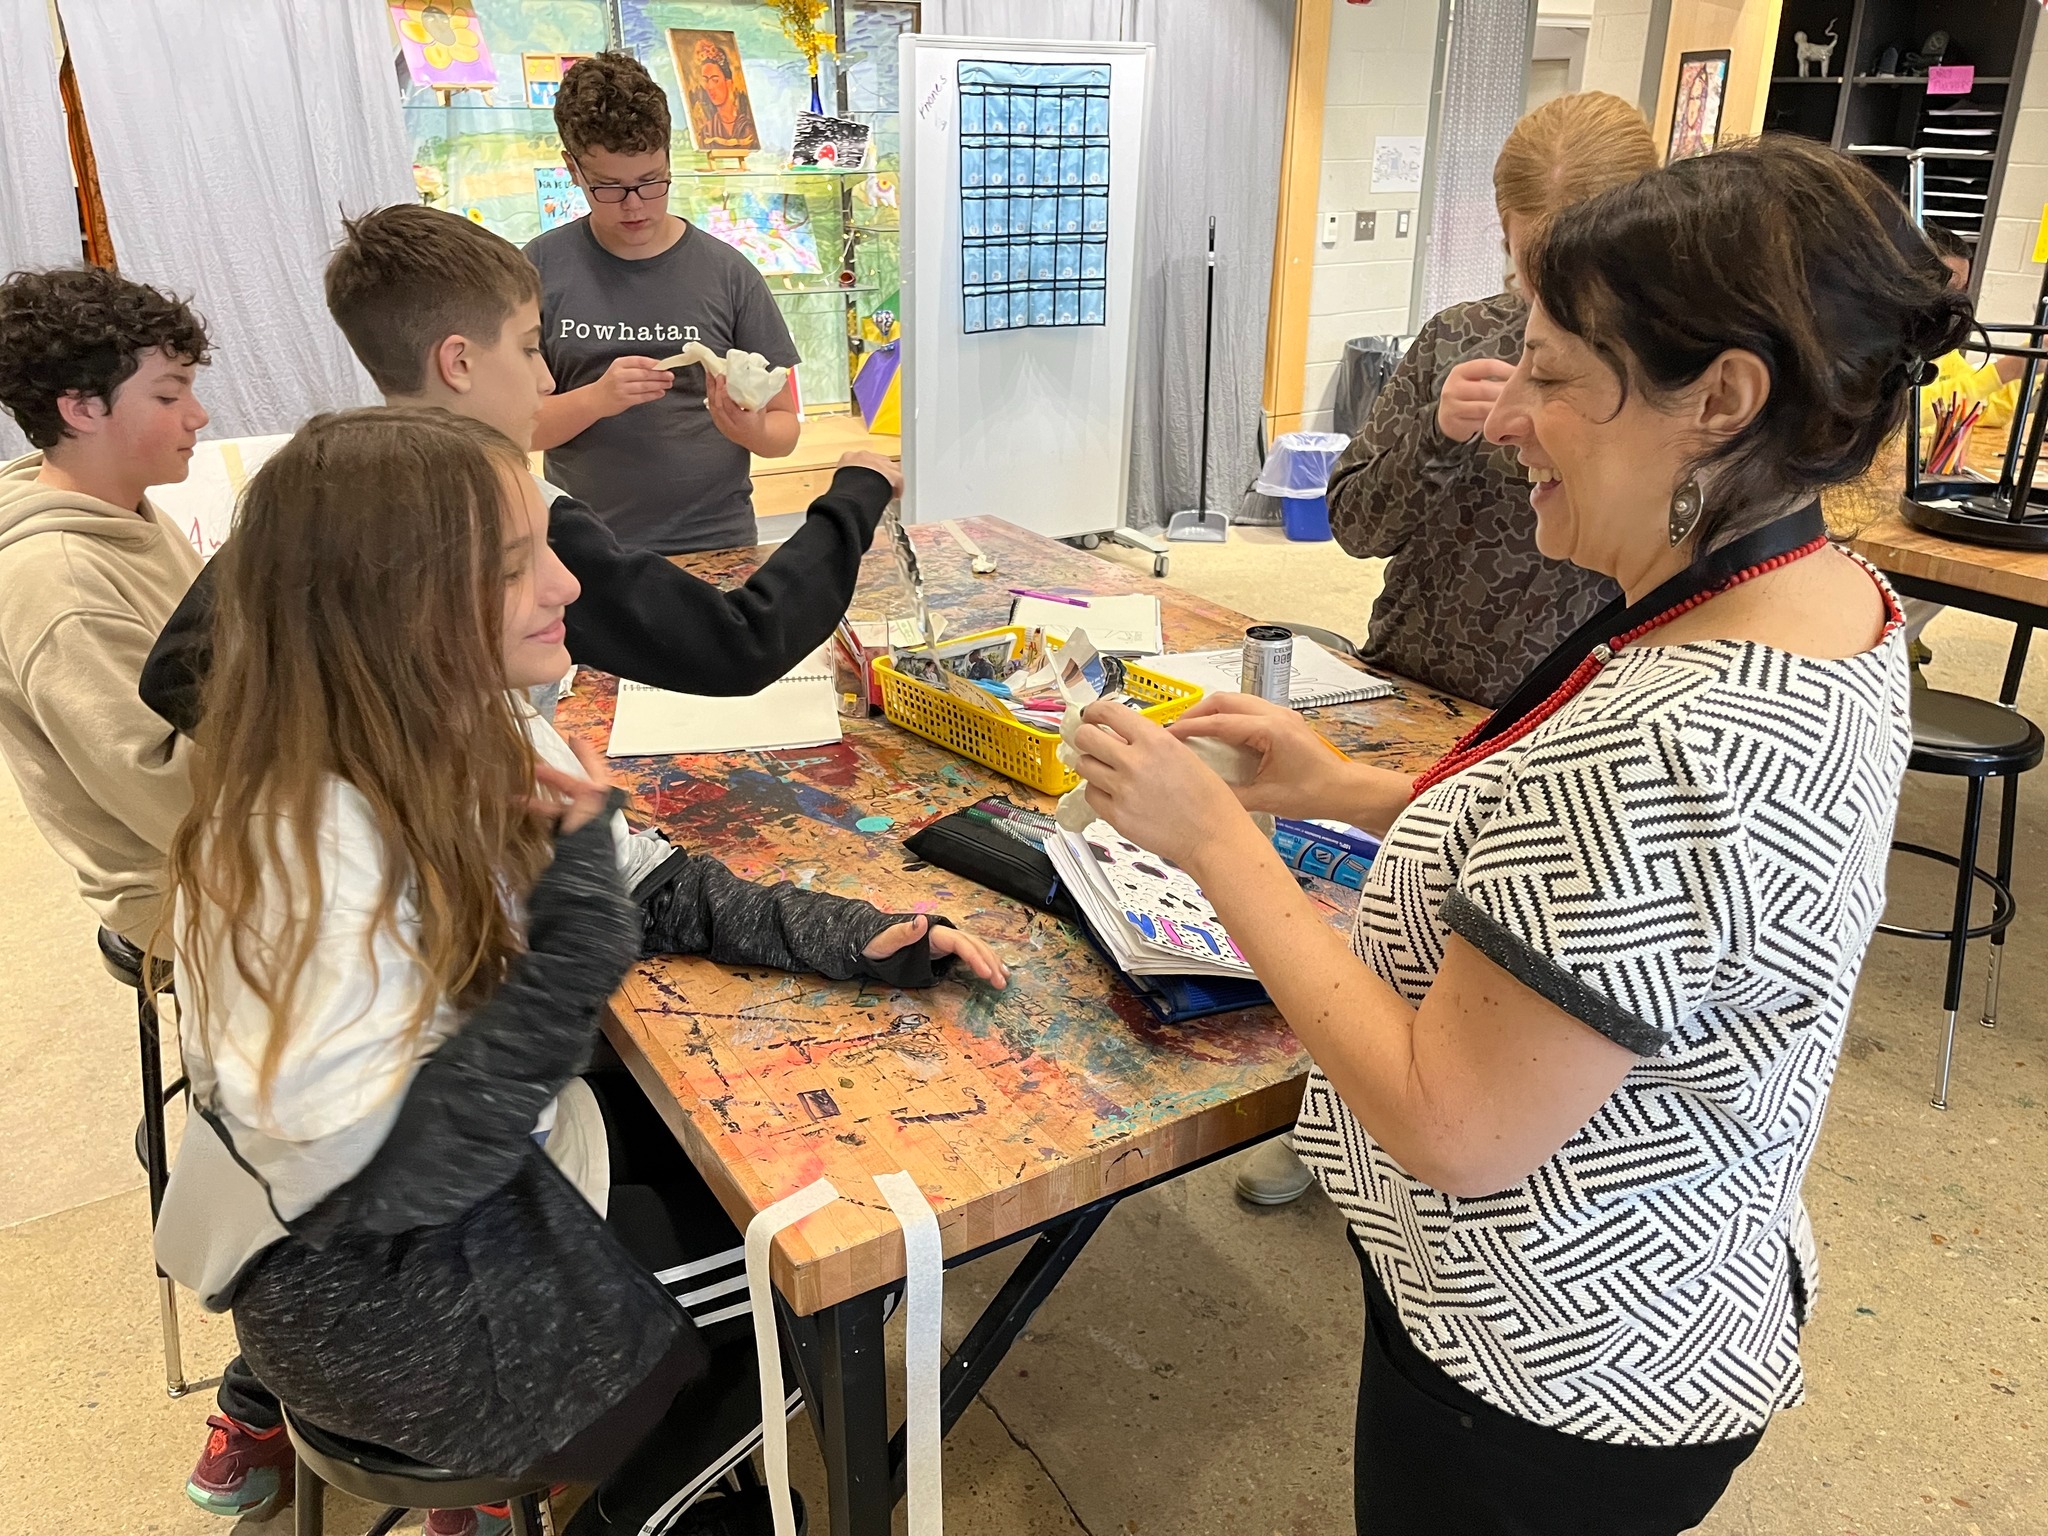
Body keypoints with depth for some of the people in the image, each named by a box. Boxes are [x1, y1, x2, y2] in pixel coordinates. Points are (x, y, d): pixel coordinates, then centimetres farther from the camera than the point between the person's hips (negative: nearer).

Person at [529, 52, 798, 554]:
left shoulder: (727, 273, 4)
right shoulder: (541, 269, 4)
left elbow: (785, 426, 7)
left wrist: (750, 429, -14)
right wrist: (597, 399, -14)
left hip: (717, 545, 0)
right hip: (585, 548, 1)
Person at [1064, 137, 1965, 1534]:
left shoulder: (1669, 741, -37)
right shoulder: (1834, 601, -5)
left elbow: (1455, 1133, -29)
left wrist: (1218, 840, -24)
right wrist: (1349, 791, -1)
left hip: (1558, 1375, -8)